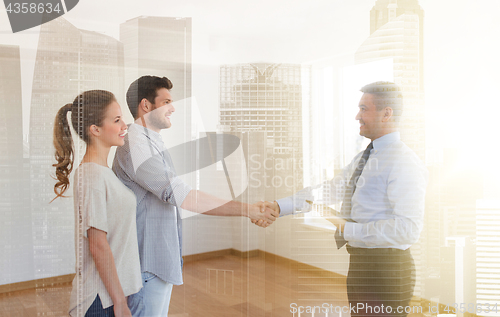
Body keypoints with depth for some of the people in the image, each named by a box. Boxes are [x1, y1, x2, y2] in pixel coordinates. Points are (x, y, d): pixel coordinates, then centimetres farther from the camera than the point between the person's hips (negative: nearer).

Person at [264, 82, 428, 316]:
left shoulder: (404, 163, -17)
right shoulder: (363, 158, 13)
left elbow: (407, 229, -25)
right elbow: (331, 189, 12)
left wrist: (347, 229, -21)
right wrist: (278, 206, 3)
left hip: (385, 270, -8)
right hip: (360, 262, 8)